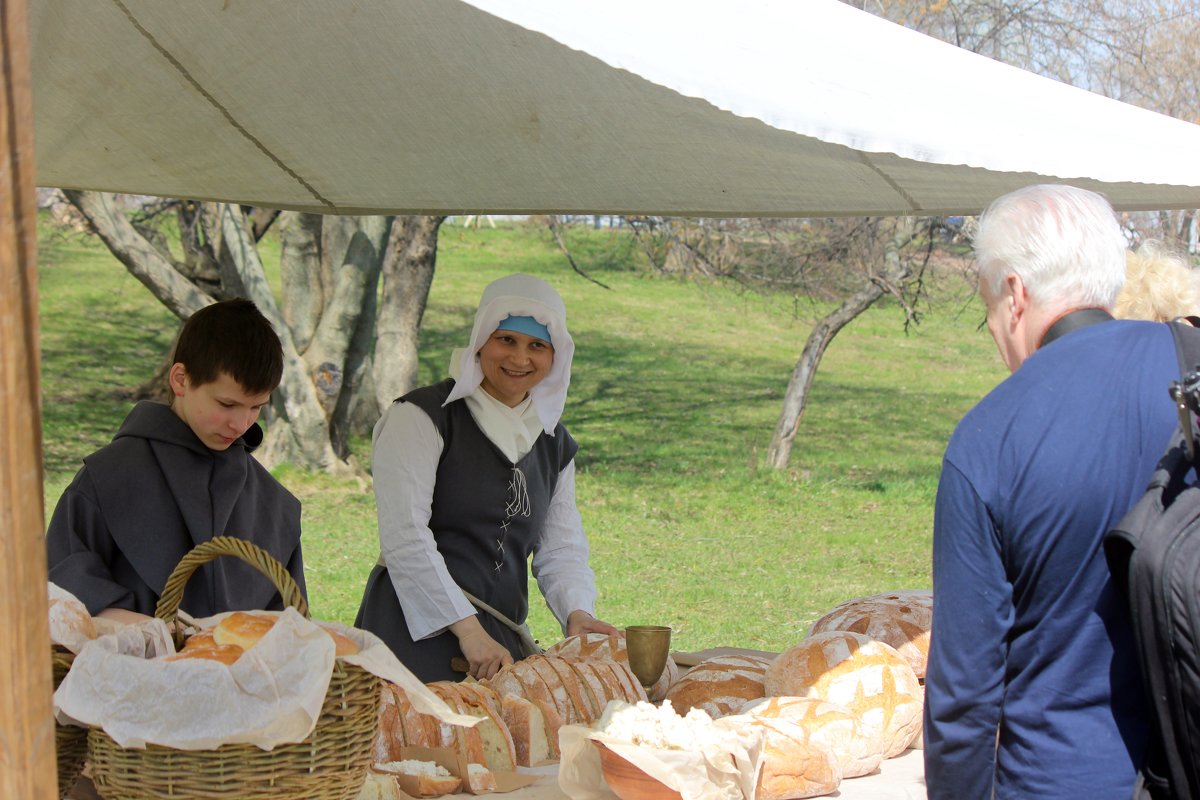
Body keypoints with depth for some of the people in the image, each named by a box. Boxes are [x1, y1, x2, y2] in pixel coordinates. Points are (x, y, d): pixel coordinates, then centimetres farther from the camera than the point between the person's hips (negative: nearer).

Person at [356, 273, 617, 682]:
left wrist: (577, 612, -9)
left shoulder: (555, 444, 17)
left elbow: (562, 546, 13)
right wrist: (467, 629, -18)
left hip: (501, 640, 6)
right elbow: (404, 536, -12)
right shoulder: (420, 417, -4)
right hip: (417, 636, -5)